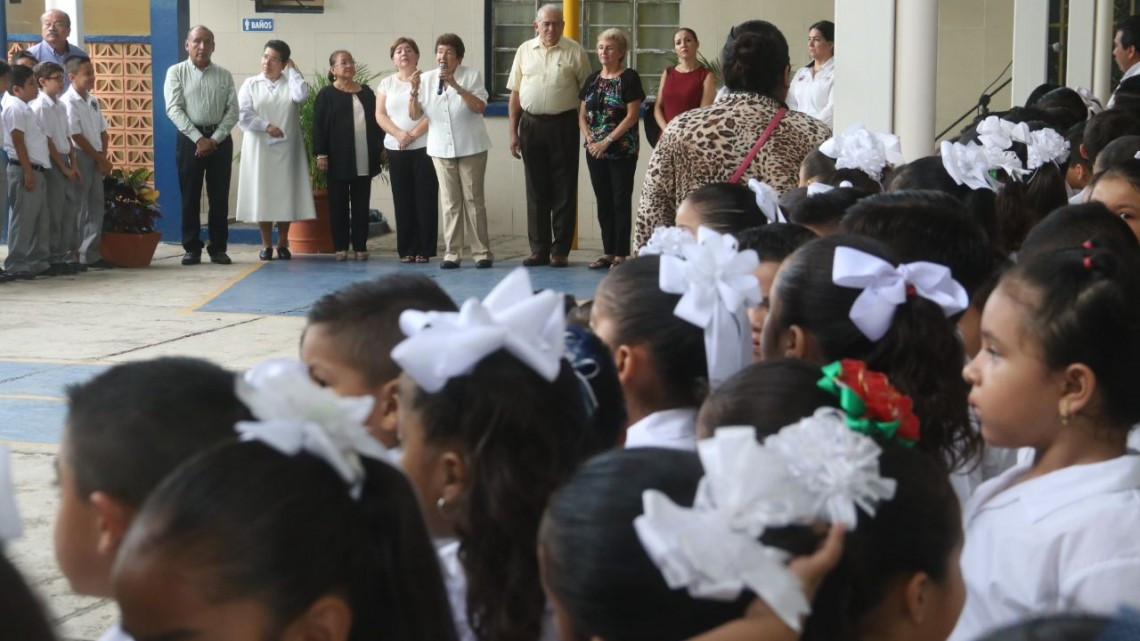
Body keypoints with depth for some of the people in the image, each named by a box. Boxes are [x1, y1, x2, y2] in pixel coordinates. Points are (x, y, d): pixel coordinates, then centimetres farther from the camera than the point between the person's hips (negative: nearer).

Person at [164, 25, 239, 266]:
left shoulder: (224, 75, 8)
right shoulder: (176, 72, 2)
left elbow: (233, 110, 2)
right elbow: (174, 109, -6)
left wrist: (214, 139, -10)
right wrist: (198, 139, -13)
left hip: (220, 140, 2)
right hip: (190, 139, -2)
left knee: (219, 197, 3)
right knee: (190, 196, 1)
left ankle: (218, 248, 10)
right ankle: (192, 248, 7)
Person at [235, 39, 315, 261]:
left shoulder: (291, 83, 6)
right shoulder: (250, 84, 6)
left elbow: (302, 96, -17)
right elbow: (243, 115, -3)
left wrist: (292, 70, -5)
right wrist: (266, 126, -14)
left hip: (286, 148, 0)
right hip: (259, 148, 0)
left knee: (285, 195, 2)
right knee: (261, 195, 1)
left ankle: (283, 244, 12)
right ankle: (266, 245, 10)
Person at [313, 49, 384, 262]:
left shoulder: (366, 92, 12)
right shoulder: (326, 94, 1)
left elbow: (375, 121, 15)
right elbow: (319, 125, -3)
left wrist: (380, 149, 9)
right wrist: (321, 154, -10)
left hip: (364, 160, 3)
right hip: (338, 159, -3)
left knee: (361, 204, 5)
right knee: (339, 204, 2)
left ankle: (360, 246, 10)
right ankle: (340, 247, 7)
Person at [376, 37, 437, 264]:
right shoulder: (386, 83, 13)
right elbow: (380, 115, 5)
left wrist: (414, 134, -15)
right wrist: (398, 134, -12)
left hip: (424, 147, -3)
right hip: (396, 149, 3)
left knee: (425, 199, -4)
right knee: (403, 200, 2)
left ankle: (424, 250, -1)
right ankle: (406, 250, 5)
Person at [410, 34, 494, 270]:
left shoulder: (472, 76, -4)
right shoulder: (427, 79, 5)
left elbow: (480, 107, -16)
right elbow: (414, 115, 2)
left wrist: (456, 86, -23)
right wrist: (414, 91, -15)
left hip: (471, 148, -2)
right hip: (441, 150, 3)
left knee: (474, 200, -1)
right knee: (450, 203, 2)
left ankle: (482, 252, 3)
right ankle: (451, 253, 4)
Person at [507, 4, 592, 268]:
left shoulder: (574, 52, -1)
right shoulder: (524, 51, 7)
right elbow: (515, 95, 10)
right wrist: (513, 132, 6)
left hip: (563, 125, -3)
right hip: (530, 125, 3)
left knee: (563, 191, 1)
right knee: (536, 190, 8)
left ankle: (560, 250, 8)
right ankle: (538, 249, 14)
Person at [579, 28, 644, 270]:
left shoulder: (629, 78, -5)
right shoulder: (592, 80, 12)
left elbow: (632, 116, -12)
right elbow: (582, 114, 13)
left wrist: (607, 141, -16)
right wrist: (589, 138, -6)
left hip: (622, 151, -6)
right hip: (595, 151, 6)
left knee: (621, 202, -2)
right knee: (603, 203, 9)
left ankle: (621, 254, 2)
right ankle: (608, 252, 15)